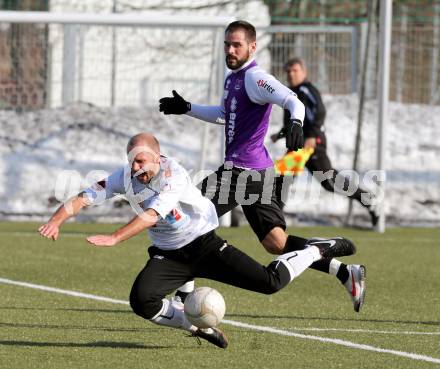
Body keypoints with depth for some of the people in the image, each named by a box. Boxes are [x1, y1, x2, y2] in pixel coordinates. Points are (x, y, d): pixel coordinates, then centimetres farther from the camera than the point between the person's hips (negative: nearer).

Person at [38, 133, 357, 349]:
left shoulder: (173, 175, -27)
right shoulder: (125, 177, -11)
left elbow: (152, 215, -38)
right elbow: (85, 198, -15)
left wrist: (114, 238, -47)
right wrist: (56, 220, -32)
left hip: (205, 245, -4)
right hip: (168, 255, 4)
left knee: (270, 282, -9)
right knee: (142, 301, -23)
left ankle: (318, 251, 19)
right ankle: (199, 326, 1)